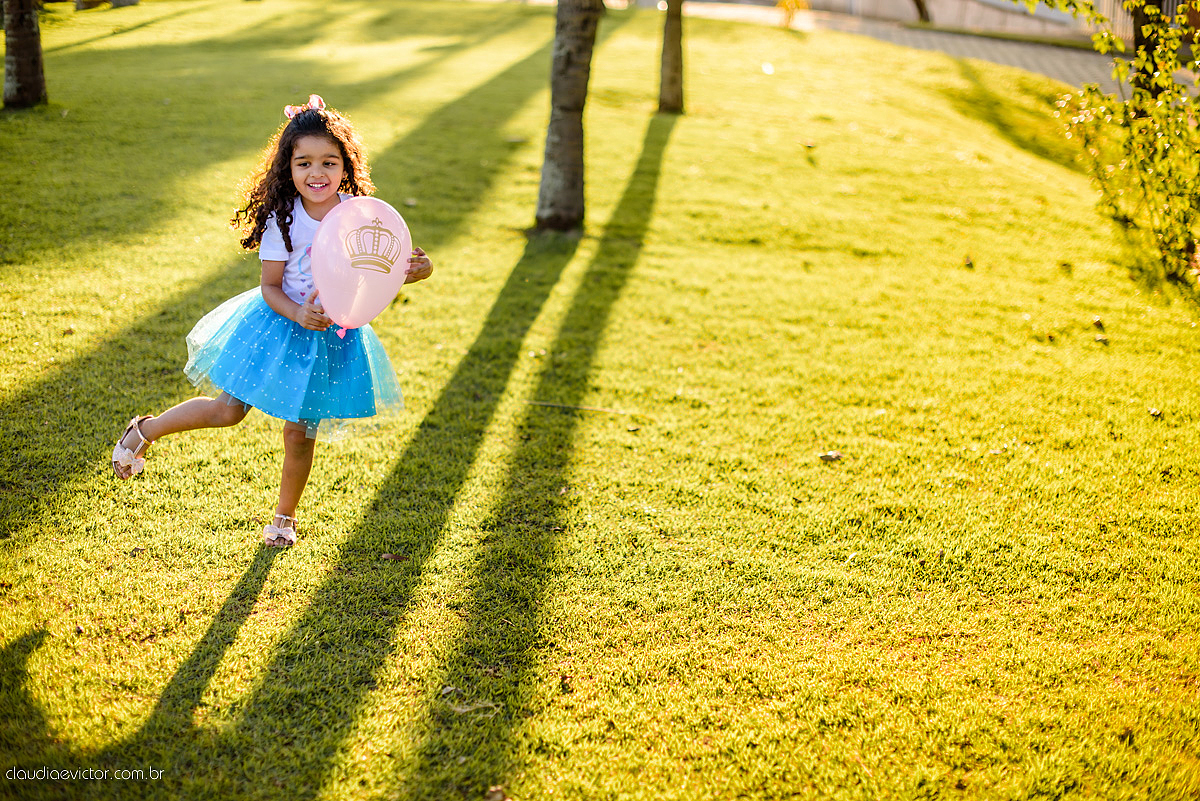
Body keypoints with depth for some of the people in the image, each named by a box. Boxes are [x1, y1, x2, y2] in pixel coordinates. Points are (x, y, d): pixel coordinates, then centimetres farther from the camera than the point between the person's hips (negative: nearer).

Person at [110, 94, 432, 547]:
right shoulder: (283, 220, -16)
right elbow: (269, 287, -11)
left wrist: (411, 271, -21)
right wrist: (298, 315, -30)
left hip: (336, 335, 2)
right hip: (282, 326, -2)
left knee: (301, 432, 9)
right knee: (228, 411, 3)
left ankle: (285, 515, 31)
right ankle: (145, 430, 28)